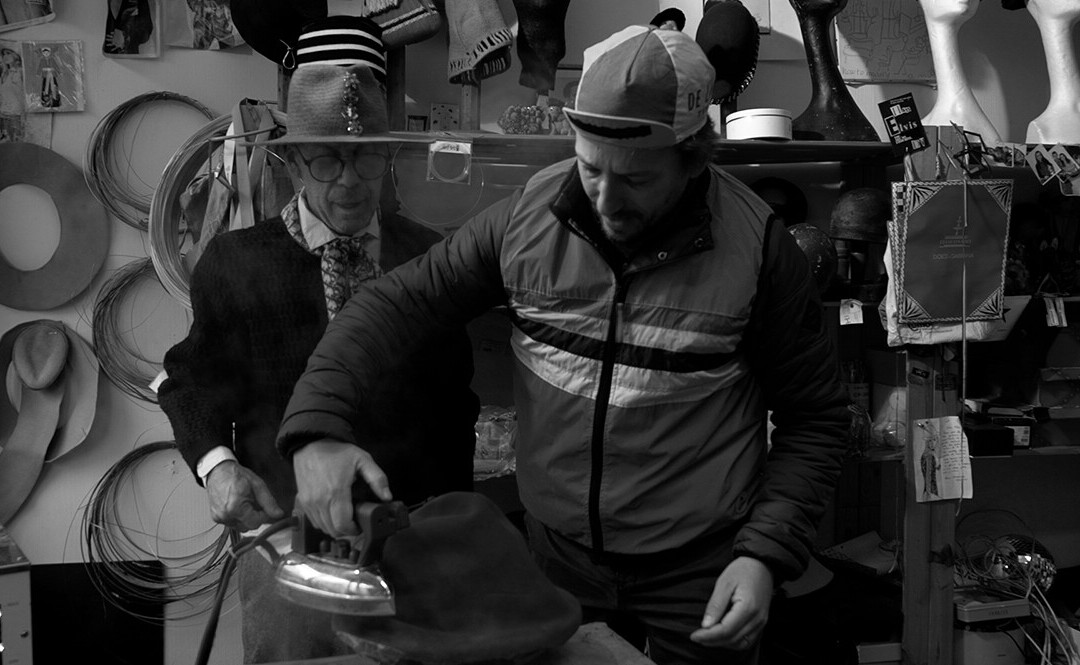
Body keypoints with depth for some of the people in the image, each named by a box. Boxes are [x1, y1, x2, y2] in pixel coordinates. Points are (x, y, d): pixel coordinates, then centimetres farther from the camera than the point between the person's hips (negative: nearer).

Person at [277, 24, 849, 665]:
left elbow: (814, 417, -5)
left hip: (701, 577, -2)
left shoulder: (758, 248, -15)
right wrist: (317, 426, -18)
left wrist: (766, 553, -15)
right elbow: (400, 300, -4)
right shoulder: (530, 214, -8)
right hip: (555, 560, 3)